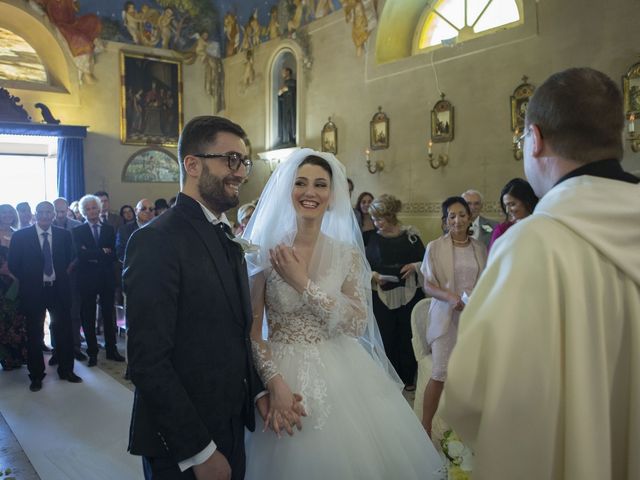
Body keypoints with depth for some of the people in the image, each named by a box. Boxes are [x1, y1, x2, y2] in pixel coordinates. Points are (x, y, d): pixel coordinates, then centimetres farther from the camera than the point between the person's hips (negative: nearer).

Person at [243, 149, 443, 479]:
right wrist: (275, 382, -17)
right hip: (282, 373, -1)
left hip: (341, 376, 2)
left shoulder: (349, 254, -2)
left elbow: (358, 323, -10)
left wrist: (303, 284, -15)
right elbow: (251, 330, -6)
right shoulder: (266, 252, -7)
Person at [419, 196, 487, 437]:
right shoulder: (435, 247, -2)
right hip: (446, 317, -3)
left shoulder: (480, 248, 7)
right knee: (440, 374, -3)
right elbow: (428, 286, -3)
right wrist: (449, 296, -20)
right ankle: (425, 426, 11)